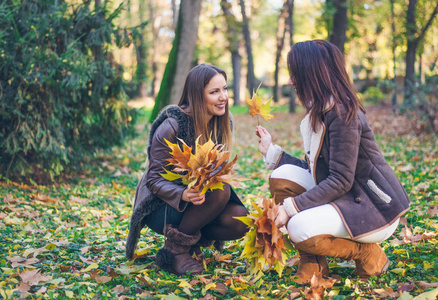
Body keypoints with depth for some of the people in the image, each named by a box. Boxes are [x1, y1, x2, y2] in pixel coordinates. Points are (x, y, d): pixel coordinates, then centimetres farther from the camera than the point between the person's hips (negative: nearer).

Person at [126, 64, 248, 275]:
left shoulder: (222, 123, -1)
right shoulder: (171, 127, -21)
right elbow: (154, 180, -18)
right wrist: (183, 195, -38)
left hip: (195, 201, 6)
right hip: (161, 206, -6)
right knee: (220, 191, -31)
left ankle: (190, 239, 5)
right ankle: (175, 248, -16)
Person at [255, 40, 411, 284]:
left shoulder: (343, 114, -20)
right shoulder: (319, 112, 8)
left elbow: (340, 181, -24)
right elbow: (315, 170, 9)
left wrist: (291, 206, -26)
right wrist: (271, 151, 14)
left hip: (376, 209, -9)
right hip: (346, 196, 9)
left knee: (300, 229, -28)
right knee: (282, 177, -4)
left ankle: (368, 254, 0)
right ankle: (313, 264, 0)